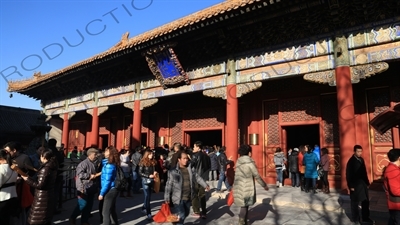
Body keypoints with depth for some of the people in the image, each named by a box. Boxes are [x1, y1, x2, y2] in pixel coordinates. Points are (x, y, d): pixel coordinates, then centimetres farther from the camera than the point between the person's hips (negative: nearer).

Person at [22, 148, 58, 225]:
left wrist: (27, 179, -10)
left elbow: (40, 185, -18)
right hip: (50, 195, 9)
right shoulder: (52, 167, 6)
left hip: (42, 197, -9)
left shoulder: (45, 169, -19)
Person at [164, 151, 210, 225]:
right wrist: (167, 198, -11)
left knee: (186, 214, 20)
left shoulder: (190, 169, 0)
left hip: (188, 198, 6)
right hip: (178, 198, -6)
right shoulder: (173, 171, -15)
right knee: (181, 216, -6)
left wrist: (205, 185, 19)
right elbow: (169, 185, -11)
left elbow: (197, 177, 14)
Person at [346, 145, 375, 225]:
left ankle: (365, 218, 29)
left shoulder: (361, 159, 6)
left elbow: (364, 172, 12)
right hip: (355, 185, -7)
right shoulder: (351, 161, -15)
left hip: (363, 184, 7)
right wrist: (351, 186, -15)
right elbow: (348, 175, -14)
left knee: (366, 201, 14)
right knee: (355, 203, 8)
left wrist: (367, 182, 12)